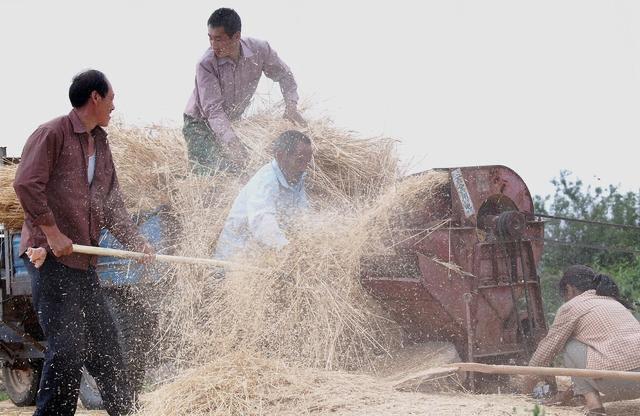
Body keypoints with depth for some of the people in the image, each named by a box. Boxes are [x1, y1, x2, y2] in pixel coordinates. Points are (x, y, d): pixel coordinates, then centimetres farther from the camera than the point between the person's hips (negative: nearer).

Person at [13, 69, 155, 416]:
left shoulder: (101, 145, 18)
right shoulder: (52, 134, -8)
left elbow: (111, 204, 20)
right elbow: (26, 184, -17)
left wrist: (135, 241, 7)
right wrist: (52, 232, -18)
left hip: (84, 260, 8)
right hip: (50, 257, -8)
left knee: (104, 343, 13)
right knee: (67, 348, -13)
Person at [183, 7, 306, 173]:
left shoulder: (260, 50, -18)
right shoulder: (206, 65, -30)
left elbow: (283, 75, 1)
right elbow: (213, 109, -34)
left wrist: (291, 105, -15)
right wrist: (232, 141, -48)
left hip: (232, 121, 5)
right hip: (199, 122, -5)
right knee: (207, 171, -20)